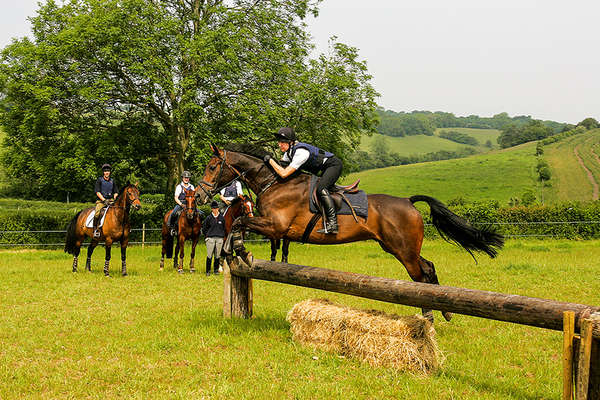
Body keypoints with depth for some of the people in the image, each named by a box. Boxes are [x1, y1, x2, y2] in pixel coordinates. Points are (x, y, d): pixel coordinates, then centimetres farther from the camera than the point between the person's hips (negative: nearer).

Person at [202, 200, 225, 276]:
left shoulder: (222, 218, 8)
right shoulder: (208, 218, 2)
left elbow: (224, 228, 17)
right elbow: (204, 228, 8)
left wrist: (223, 236, 7)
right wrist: (207, 236, 0)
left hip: (219, 239, 2)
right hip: (210, 238, -2)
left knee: (217, 256, 6)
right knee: (209, 255, -4)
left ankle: (216, 270, 17)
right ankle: (208, 271, 2)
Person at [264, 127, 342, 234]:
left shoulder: (300, 152, -30)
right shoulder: (289, 150, -1)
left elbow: (284, 173, -33)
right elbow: (281, 165, 16)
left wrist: (270, 160, -25)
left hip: (334, 164, -10)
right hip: (325, 168, 10)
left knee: (321, 188, -27)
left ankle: (332, 224, -33)